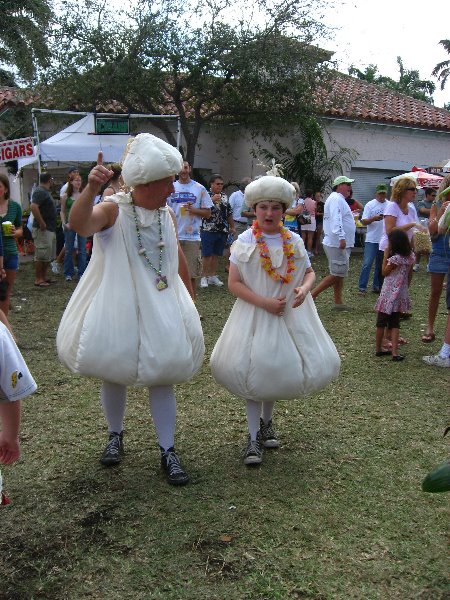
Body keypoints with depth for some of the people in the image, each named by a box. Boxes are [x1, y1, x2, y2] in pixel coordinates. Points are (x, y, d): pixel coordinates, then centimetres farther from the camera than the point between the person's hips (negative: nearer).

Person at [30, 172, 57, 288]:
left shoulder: (45, 191, 16)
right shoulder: (40, 191, -14)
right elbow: (33, 207, -27)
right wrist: (42, 223, -23)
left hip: (50, 229, 10)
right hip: (42, 230, -10)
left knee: (49, 256, 14)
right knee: (41, 255, -5)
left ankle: (44, 277, 22)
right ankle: (38, 279, 0)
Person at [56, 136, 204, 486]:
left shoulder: (168, 215, 3)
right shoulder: (113, 210, -13)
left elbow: (178, 258, 17)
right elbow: (80, 225, -36)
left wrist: (189, 299, 23)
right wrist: (91, 189, -52)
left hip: (160, 309, 3)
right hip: (117, 307, -3)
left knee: (161, 377, 4)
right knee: (113, 374, 11)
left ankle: (168, 451, 14)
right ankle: (116, 436, 35)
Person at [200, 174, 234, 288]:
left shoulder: (225, 197, 13)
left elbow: (229, 213, 19)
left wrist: (232, 227, 16)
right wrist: (212, 200, -28)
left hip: (223, 231, 5)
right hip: (208, 230, -5)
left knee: (216, 255, 12)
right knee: (207, 255, 0)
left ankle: (213, 276, 20)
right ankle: (204, 277, 9)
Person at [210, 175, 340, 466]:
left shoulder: (294, 241, 0)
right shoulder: (245, 242, -8)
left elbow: (309, 272, 10)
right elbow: (234, 283, -10)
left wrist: (304, 288, -13)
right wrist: (264, 302, -20)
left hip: (289, 315, 3)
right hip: (254, 315, -3)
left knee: (280, 370, 12)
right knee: (252, 372, -1)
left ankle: (266, 421, 38)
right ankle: (254, 436, 12)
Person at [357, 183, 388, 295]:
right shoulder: (370, 205, -2)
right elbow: (364, 222, -7)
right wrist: (374, 218, -24)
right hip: (372, 240, -4)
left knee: (381, 265, 11)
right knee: (367, 263, -8)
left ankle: (377, 286, 20)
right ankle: (362, 287, -4)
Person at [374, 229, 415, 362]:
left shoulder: (395, 258, -20)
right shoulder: (411, 256, 0)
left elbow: (384, 272, -6)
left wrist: (385, 255, -6)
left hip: (389, 295, -6)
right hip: (401, 295, 6)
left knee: (381, 323, 10)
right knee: (395, 324, 11)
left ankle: (379, 349, 20)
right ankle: (394, 352, 0)